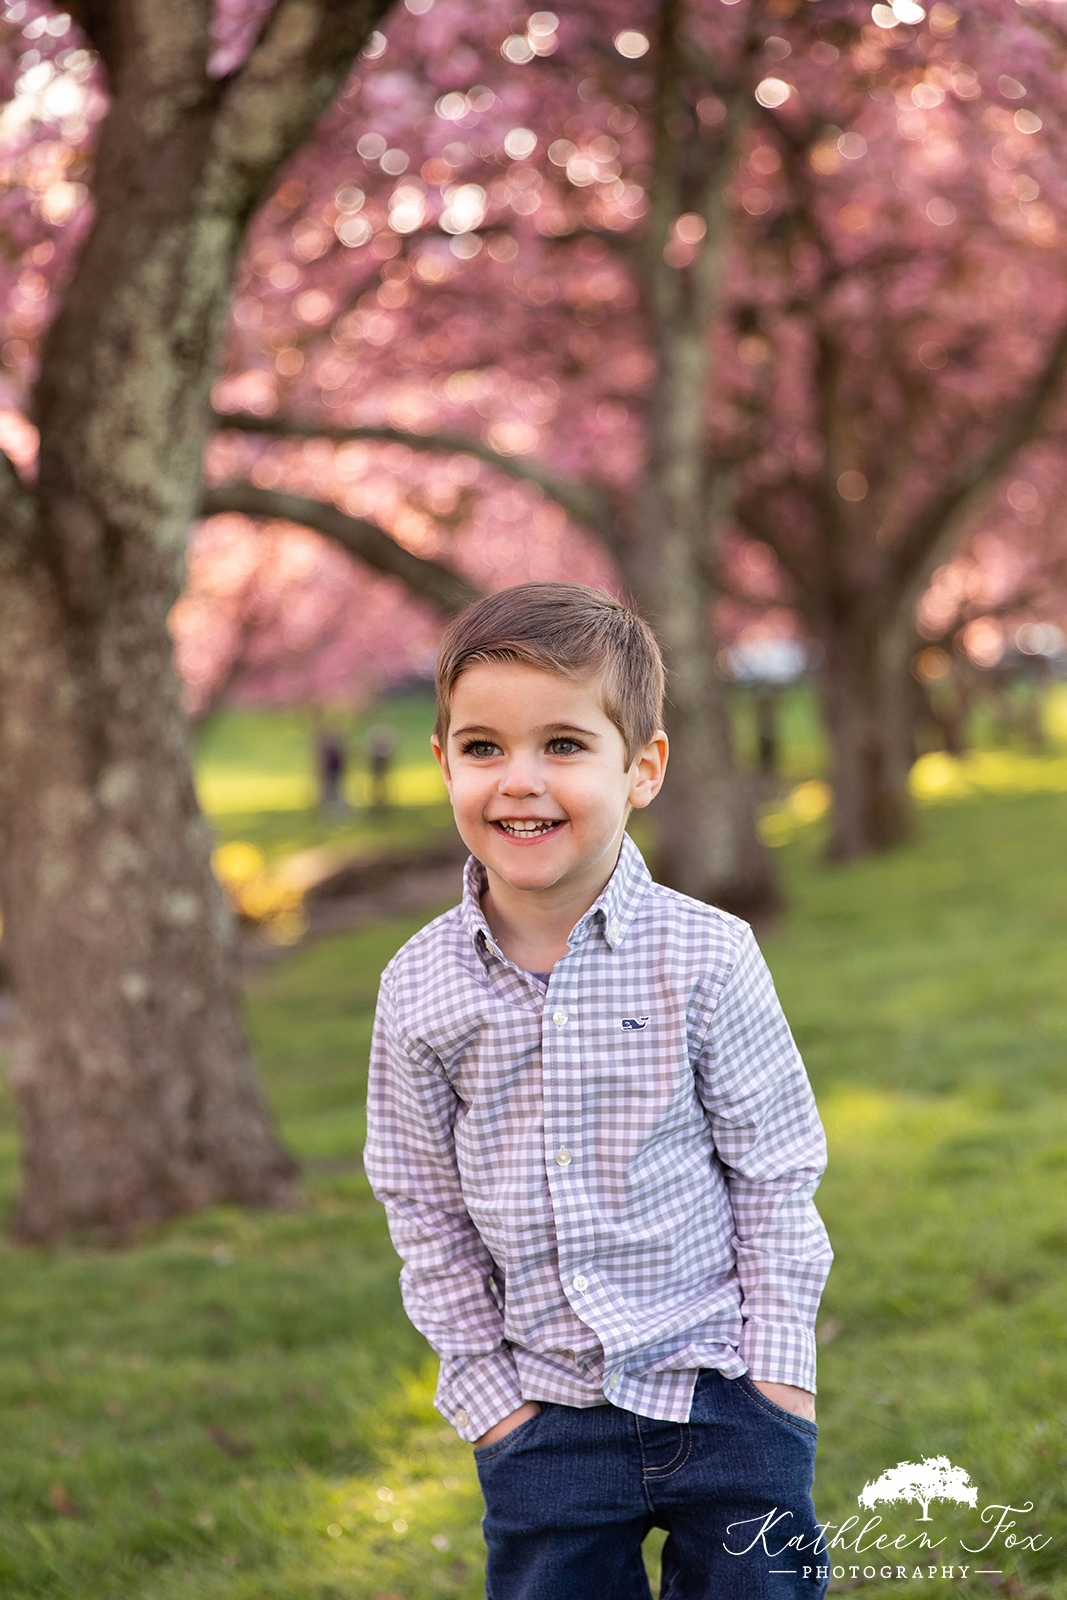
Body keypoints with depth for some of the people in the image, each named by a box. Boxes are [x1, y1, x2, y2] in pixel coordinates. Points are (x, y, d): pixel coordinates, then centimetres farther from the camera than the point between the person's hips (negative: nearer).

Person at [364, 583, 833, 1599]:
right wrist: (485, 1387, 2)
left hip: (722, 1387, -1)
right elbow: (425, 1207, 3)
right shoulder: (420, 990, -6)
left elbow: (775, 1171, -3)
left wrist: (778, 1366, -4)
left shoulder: (706, 958, -10)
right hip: (545, 1409, 2)